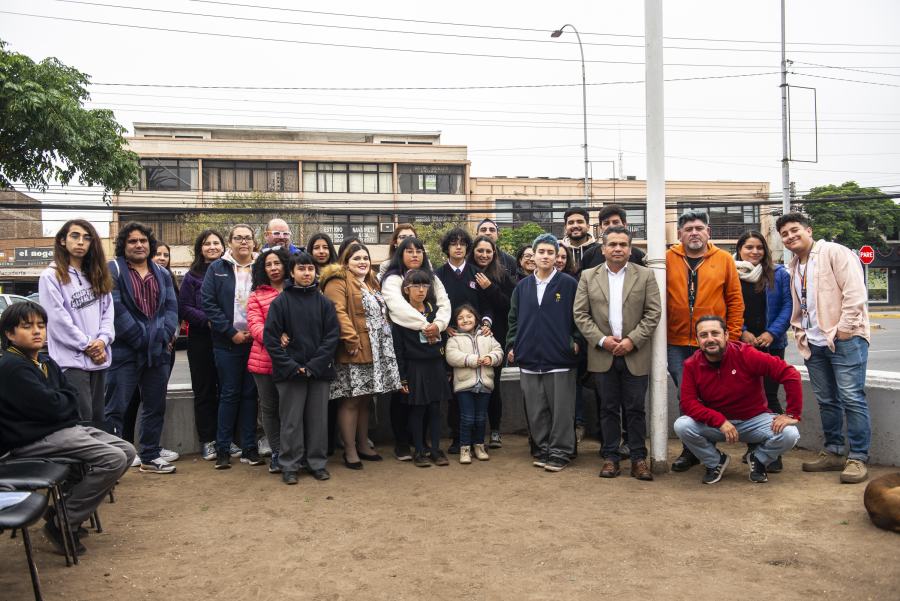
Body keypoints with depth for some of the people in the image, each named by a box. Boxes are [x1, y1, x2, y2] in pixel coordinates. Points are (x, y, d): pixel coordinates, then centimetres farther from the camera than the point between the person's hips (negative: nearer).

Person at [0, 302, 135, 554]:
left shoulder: (47, 363, 17)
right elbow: (49, 406, -21)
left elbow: (72, 393, 15)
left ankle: (67, 507, 9)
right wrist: (67, 401, 0)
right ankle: (62, 524, -10)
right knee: (114, 459, -22)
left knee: (127, 451, 5)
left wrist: (61, 401, -7)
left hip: (64, 428, 10)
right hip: (35, 440, -10)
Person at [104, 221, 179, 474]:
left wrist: (164, 335, -6)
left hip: (158, 352, 6)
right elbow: (115, 308, -13)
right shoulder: (113, 270, -4)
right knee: (115, 408, -4)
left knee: (156, 406, 13)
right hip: (124, 351, -6)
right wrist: (140, 338, -15)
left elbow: (171, 307, 11)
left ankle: (150, 457, 24)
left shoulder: (162, 274, 15)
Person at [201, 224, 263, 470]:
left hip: (256, 341, 1)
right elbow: (208, 303, -2)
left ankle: (249, 448, 16)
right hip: (227, 343, -1)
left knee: (250, 393, 7)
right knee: (230, 394, 3)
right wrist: (231, 332, -9)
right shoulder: (217, 269, 5)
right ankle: (222, 449, 13)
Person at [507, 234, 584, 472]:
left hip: (560, 358, -3)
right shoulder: (522, 286, 12)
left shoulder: (569, 284, 1)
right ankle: (545, 449, 21)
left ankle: (560, 452, 11)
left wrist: (577, 341, -5)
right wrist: (512, 345, 10)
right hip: (530, 359, 4)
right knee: (536, 411, 8)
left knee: (561, 409, 0)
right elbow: (514, 318, 18)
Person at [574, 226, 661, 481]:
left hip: (636, 355, -1)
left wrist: (633, 340, -11)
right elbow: (580, 314, 2)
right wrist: (601, 340, -10)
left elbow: (653, 312, 0)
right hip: (603, 355, 1)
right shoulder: (588, 276, 7)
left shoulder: (645, 275, 5)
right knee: (608, 409, 8)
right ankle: (610, 457, 18)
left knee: (636, 409, 4)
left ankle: (639, 459, 15)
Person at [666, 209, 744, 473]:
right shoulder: (668, 259, 3)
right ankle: (690, 451, 16)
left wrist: (732, 337, 0)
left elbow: (735, 301, 6)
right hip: (677, 344, 0)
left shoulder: (724, 260, 5)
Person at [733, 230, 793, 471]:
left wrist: (772, 333, -10)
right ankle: (752, 446, 20)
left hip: (771, 344, -1)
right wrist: (742, 332, -8)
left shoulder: (778, 274, 5)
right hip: (741, 344, 1)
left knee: (769, 395, -4)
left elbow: (788, 306, 0)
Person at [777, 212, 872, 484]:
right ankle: (834, 453, 22)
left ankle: (858, 458, 0)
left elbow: (855, 292, -13)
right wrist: (800, 334, 12)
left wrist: (845, 328, -16)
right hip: (814, 344, 8)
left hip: (844, 339, -8)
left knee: (852, 398, -6)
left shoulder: (834, 252, -5)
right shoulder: (794, 267, 19)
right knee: (826, 401, 12)